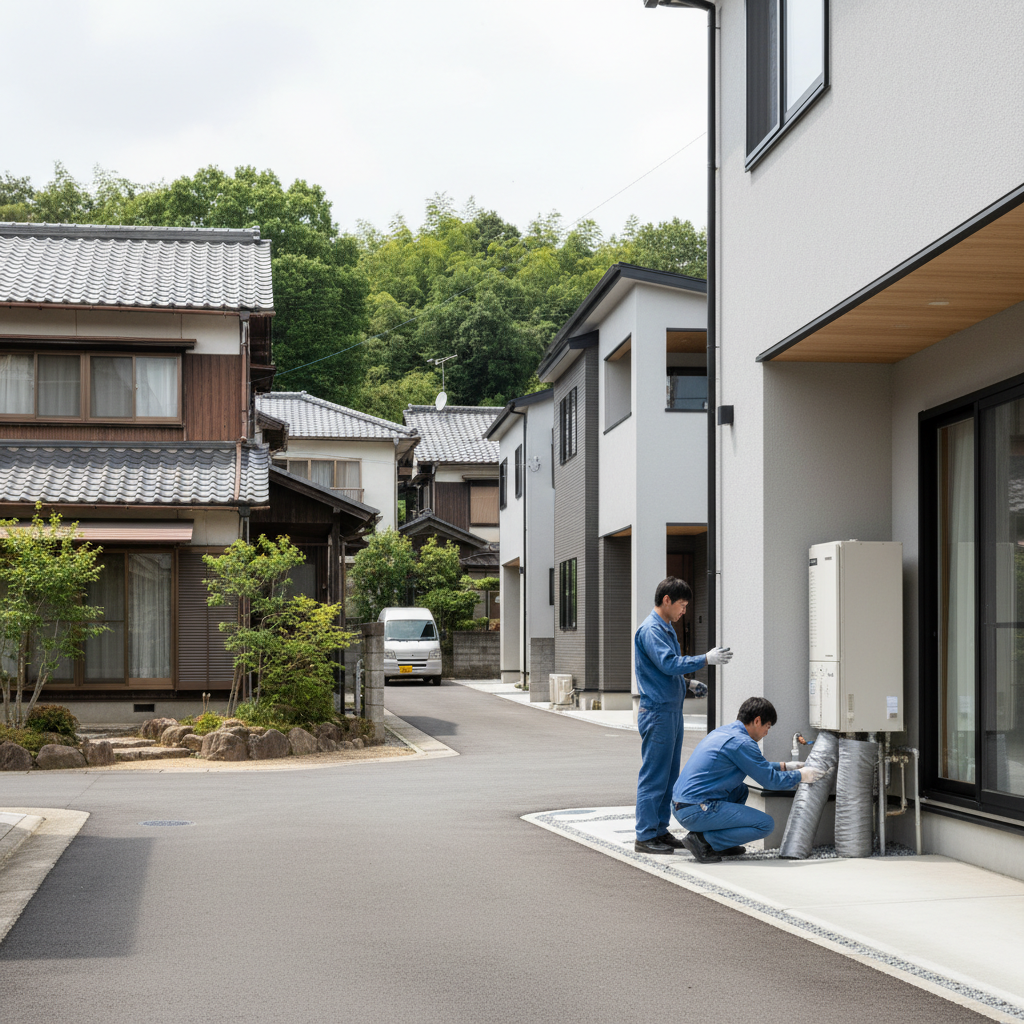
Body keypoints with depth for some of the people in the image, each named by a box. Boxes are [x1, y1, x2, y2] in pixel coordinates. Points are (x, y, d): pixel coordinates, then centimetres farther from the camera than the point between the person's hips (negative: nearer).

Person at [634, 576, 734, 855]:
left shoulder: (666, 629, 17)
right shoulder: (651, 630, -14)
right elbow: (669, 664, -25)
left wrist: (687, 683, 9)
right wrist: (706, 659, -24)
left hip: (672, 711, 10)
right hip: (657, 711, -10)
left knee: (669, 775, 13)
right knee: (654, 776, -5)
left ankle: (660, 829, 20)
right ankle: (645, 836, -1)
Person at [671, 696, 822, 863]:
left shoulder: (722, 732, 17)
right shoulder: (741, 742, -13)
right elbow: (770, 780, -6)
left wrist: (784, 766, 36)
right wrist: (800, 776, 10)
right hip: (696, 811, -10)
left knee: (740, 790, 30)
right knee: (765, 824, -4)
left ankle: (719, 845, 17)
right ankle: (704, 840, -8)